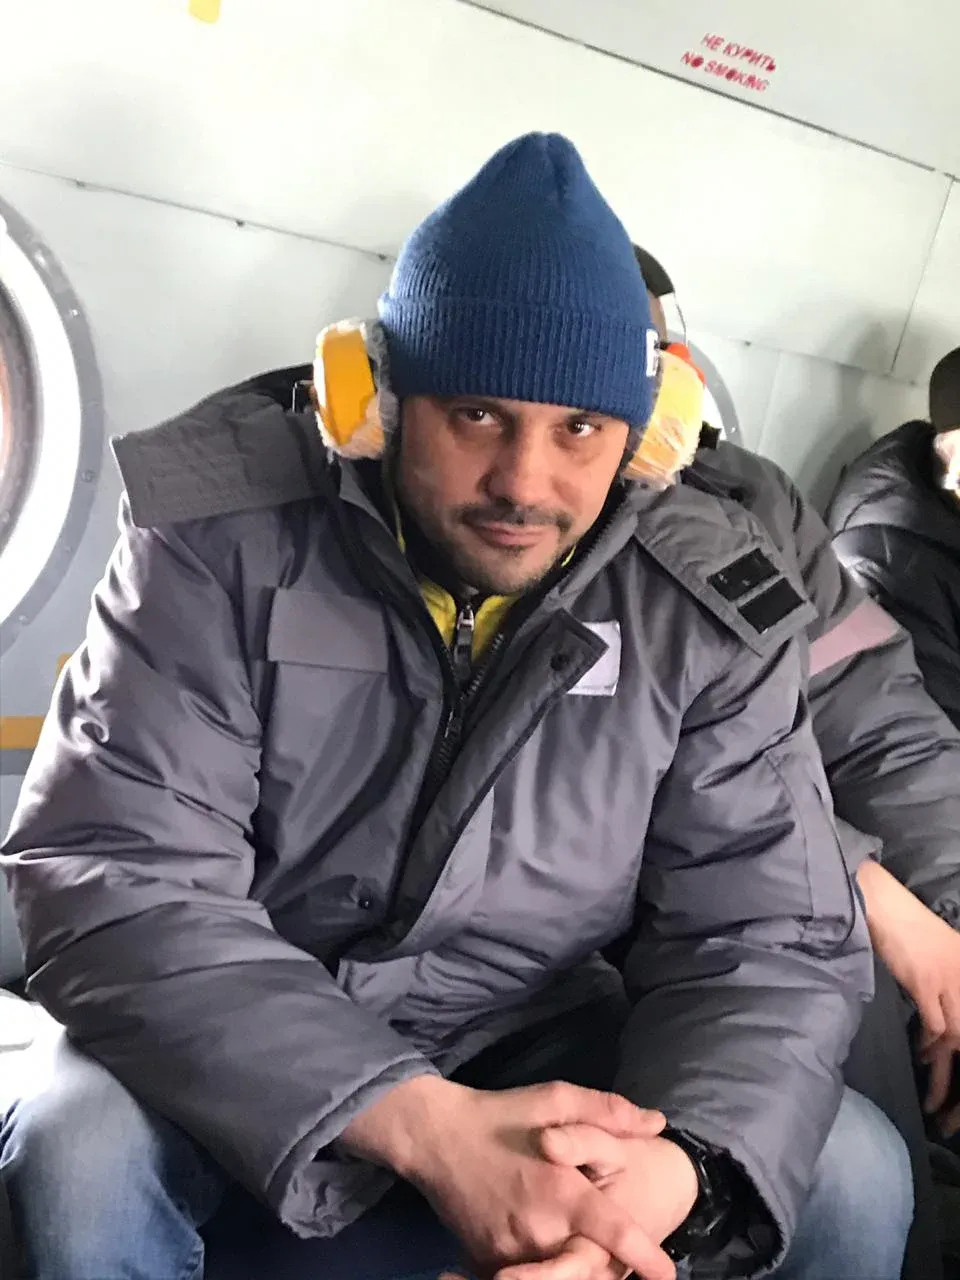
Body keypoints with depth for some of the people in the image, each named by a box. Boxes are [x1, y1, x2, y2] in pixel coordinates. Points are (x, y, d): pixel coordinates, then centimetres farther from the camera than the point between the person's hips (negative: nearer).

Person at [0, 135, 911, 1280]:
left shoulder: (711, 613, -9)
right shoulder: (223, 539, -17)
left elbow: (773, 937, -8)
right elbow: (111, 880, -23)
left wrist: (672, 1168, -31)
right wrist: (425, 1126, -35)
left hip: (538, 1040, 3)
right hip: (242, 1045, -1)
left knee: (853, 1175, -13)